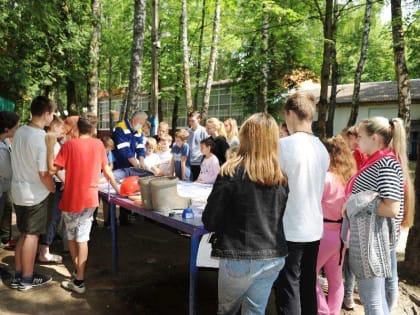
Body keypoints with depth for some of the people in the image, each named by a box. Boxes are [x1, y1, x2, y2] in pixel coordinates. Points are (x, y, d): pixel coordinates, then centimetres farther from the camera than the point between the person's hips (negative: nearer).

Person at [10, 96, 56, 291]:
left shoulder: (19, 132, 1)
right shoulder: (42, 138, -23)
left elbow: (19, 161, 11)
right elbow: (44, 173, -21)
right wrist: (53, 189, -5)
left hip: (18, 191, 7)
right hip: (35, 194, -7)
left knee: (23, 234, 18)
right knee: (32, 236, 6)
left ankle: (18, 276, 28)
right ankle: (27, 279, 19)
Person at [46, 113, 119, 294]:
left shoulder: (69, 145, -8)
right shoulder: (98, 144, 2)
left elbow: (52, 169, -12)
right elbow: (107, 171, 8)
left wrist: (50, 146, -4)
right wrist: (117, 189, 20)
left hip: (71, 200, -3)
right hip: (90, 199, 3)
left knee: (71, 236, 18)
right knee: (82, 238, 8)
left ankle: (78, 270, 28)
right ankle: (79, 279, 11)